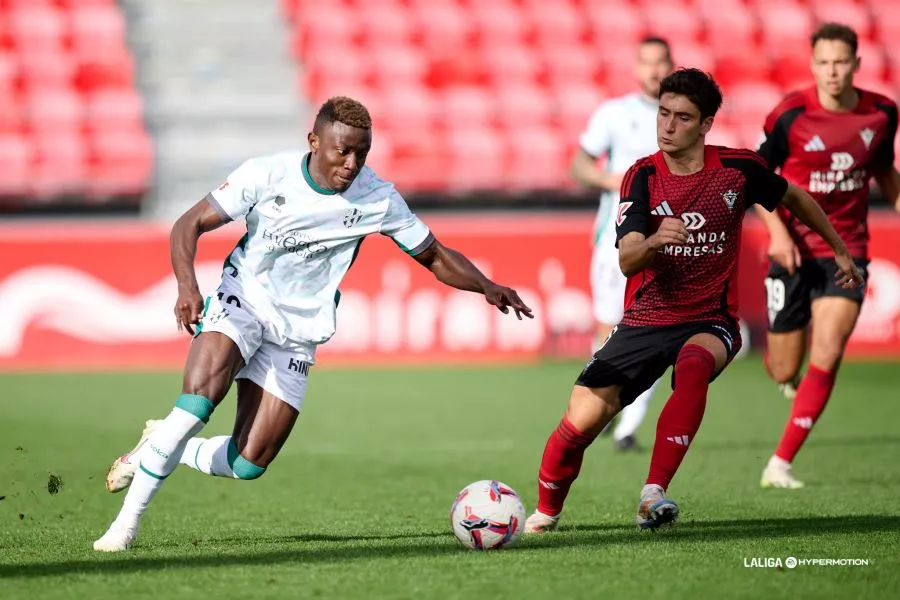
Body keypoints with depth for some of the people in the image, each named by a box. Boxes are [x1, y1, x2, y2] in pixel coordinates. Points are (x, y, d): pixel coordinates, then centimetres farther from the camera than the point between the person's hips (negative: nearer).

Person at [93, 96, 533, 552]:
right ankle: (127, 522, -18)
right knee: (200, 397, -30)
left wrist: (486, 287, -18)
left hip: (296, 331, 2)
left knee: (248, 465, -7)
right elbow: (190, 224, -10)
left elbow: (435, 257, 1)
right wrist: (187, 286, -28)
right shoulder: (267, 174, -14)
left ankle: (159, 447, 22)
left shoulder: (377, 199, -9)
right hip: (242, 300, -2)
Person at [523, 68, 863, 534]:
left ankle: (654, 494, -36)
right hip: (645, 321, 1)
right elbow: (627, 262, -18)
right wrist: (654, 242, -40)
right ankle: (545, 513, 18)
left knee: (693, 368, -38)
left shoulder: (738, 169, -5)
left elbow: (794, 199, 16)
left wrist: (840, 251, 25)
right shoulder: (642, 177, -6)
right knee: (580, 422, -11)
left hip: (710, 321, -1)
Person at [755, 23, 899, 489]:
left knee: (826, 358, -14)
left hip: (847, 251, 1)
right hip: (794, 251, -1)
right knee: (784, 371, 4)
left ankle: (780, 464, -8)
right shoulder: (792, 114, -11)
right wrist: (777, 230, -14)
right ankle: (790, 375, 45)